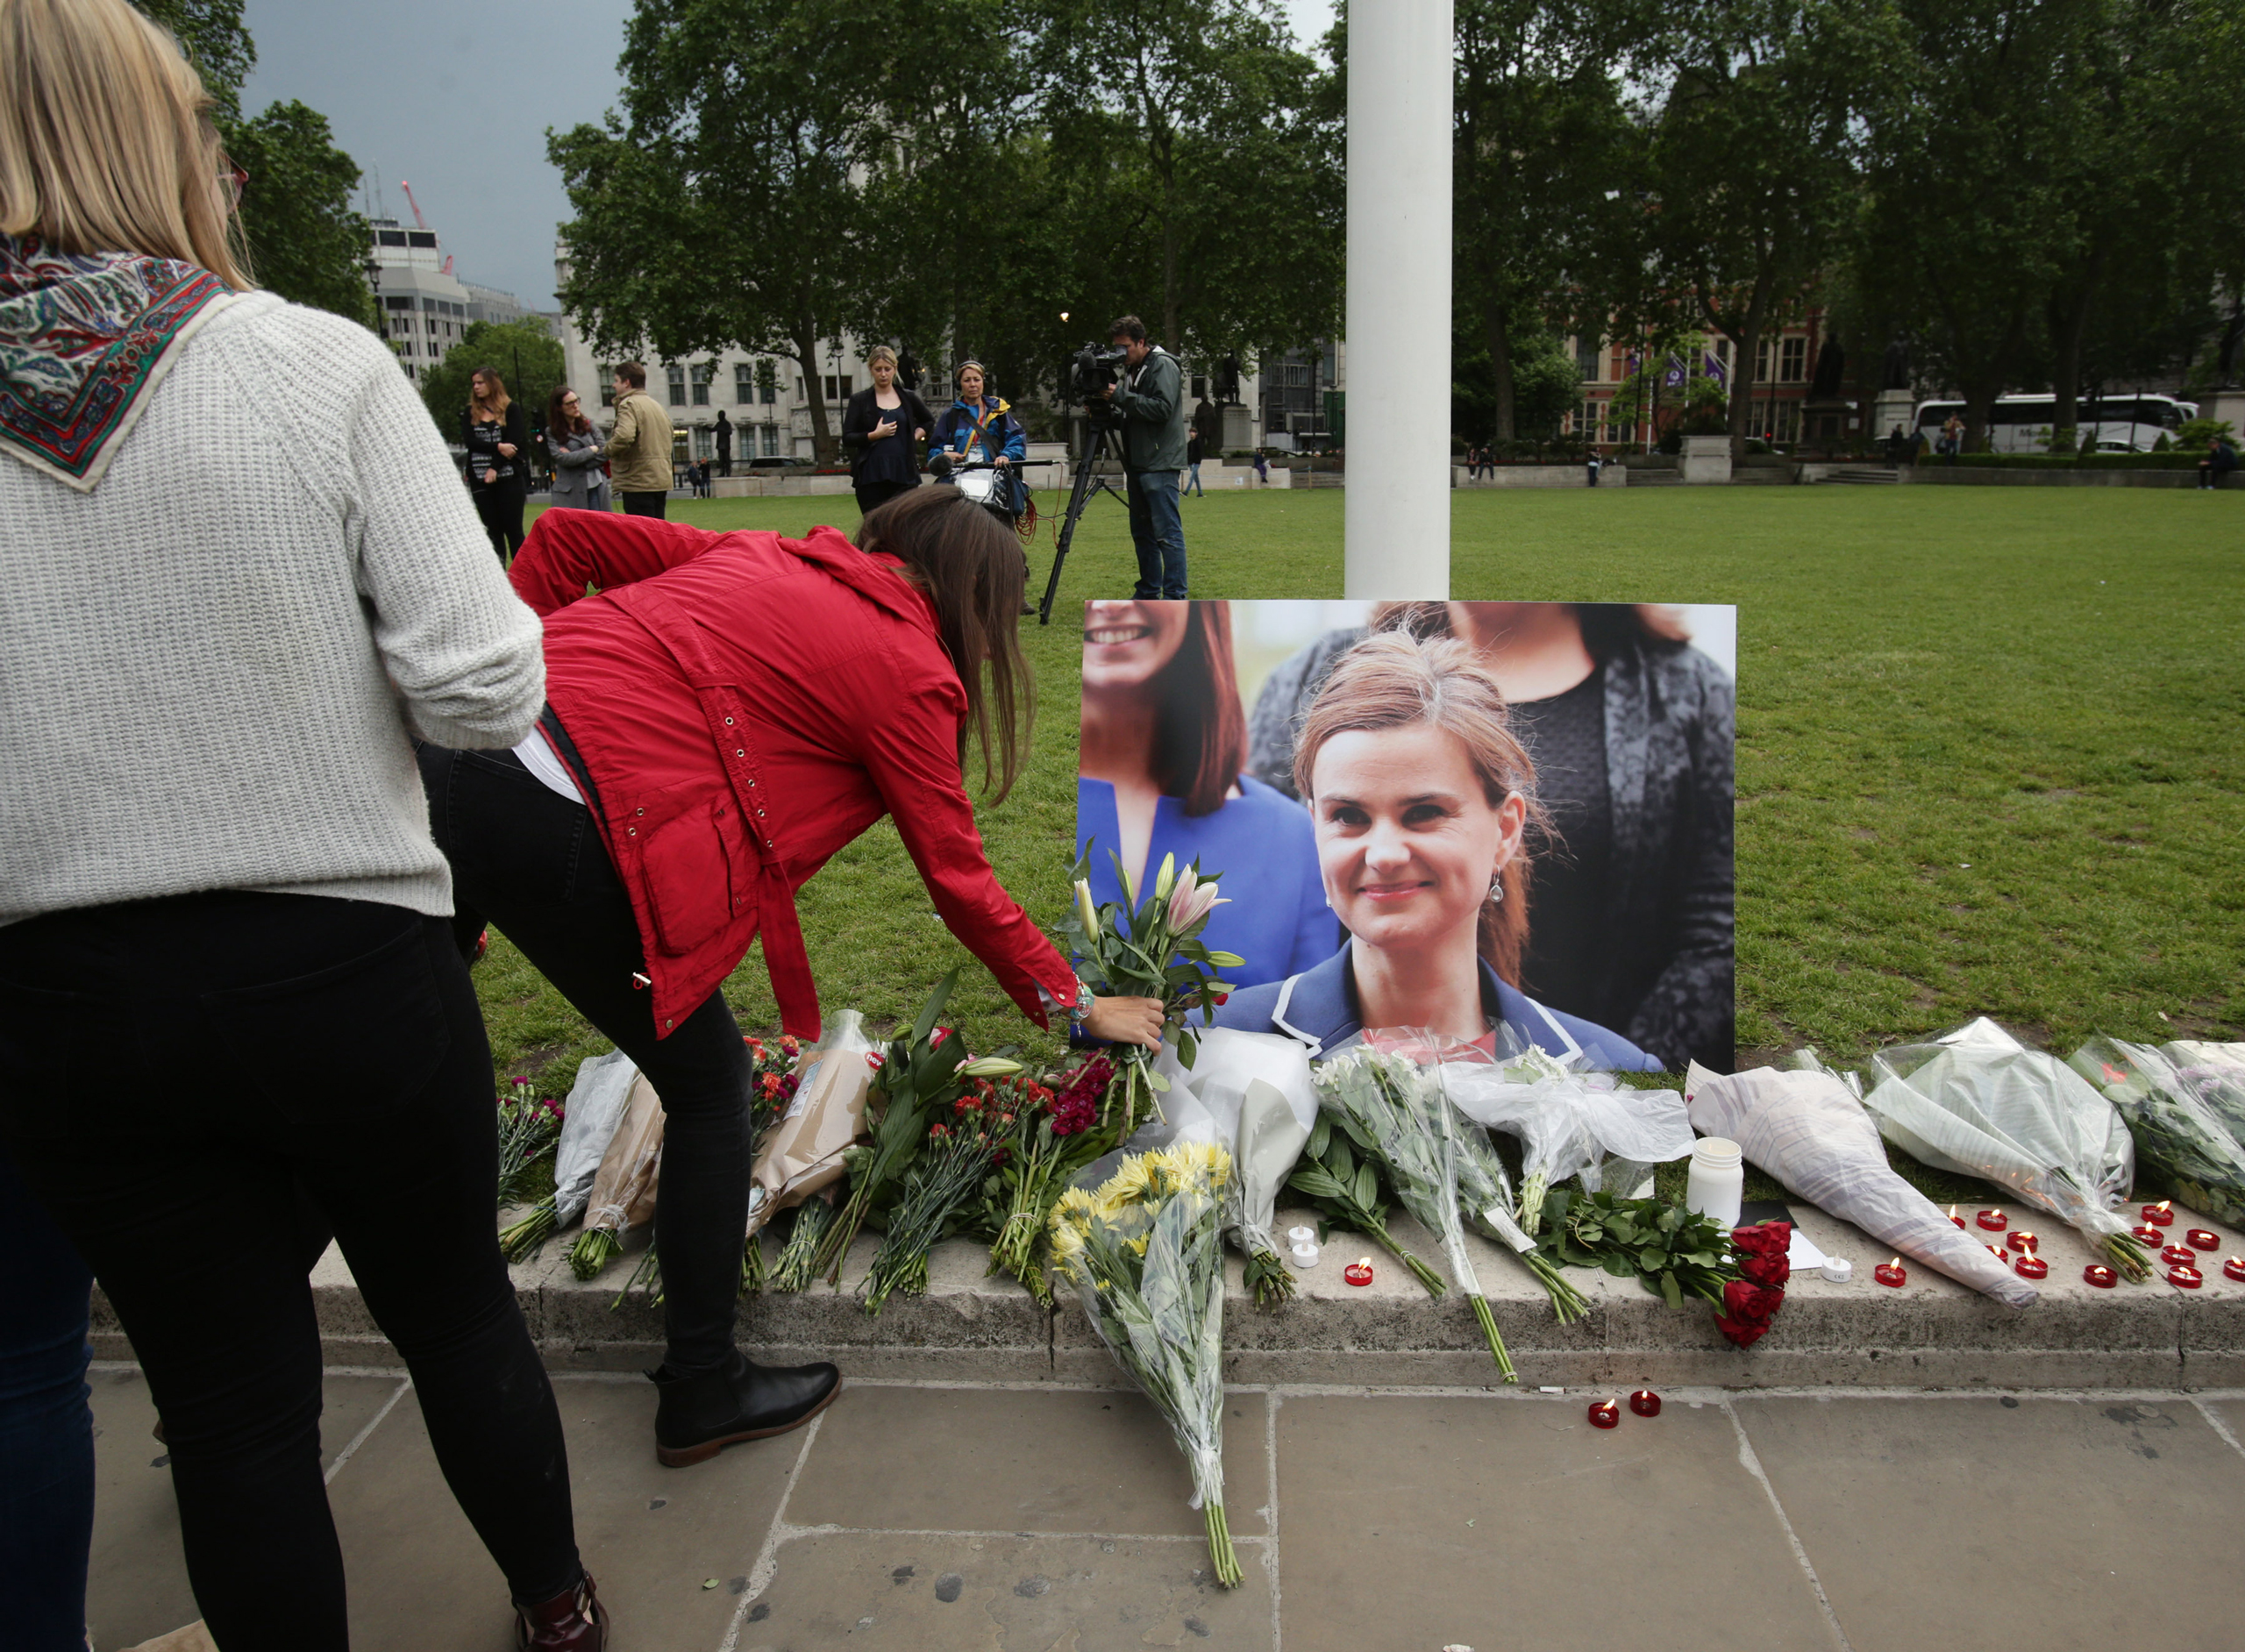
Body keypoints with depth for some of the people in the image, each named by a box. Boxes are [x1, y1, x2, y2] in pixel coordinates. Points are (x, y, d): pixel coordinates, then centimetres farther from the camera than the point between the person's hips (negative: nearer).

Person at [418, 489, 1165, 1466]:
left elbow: (564, 535, 18)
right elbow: (960, 884, 6)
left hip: (444, 752, 8)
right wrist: (1076, 1006, 17)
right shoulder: (907, 671, 2)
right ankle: (703, 1392, 23)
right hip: (562, 828, -8)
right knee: (710, 1086, 10)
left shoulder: (758, 554, 21)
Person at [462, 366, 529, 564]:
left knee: (513, 530, -3)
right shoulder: (470, 413, 12)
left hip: (508, 476, -3)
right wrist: (498, 447, -14)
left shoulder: (511, 409, 3)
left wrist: (495, 468, -15)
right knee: (493, 531, 5)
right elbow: (468, 441, -2)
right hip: (480, 479, 3)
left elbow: (513, 441, -7)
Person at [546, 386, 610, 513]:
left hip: (595, 488, 3)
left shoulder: (588, 425, 11)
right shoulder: (552, 432, 3)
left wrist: (576, 457, -8)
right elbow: (563, 459, -10)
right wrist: (592, 450, -3)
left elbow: (606, 452, 1)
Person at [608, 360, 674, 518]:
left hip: (639, 482, -8)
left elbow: (624, 436, -25)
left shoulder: (629, 404, -9)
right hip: (662, 481, 9)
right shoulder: (657, 405, 19)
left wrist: (609, 449, -8)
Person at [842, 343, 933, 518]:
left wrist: (917, 435, 10)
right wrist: (875, 435, -13)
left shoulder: (908, 398, 12)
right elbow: (847, 438, 0)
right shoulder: (860, 401, 5)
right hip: (871, 477, -2)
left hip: (904, 473, 2)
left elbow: (929, 422, 28)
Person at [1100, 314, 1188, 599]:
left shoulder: (1163, 366, -7)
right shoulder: (1132, 371, 19)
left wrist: (1121, 396, -19)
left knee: (1168, 532, -10)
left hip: (1160, 465, -9)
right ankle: (1148, 594, 20)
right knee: (1142, 532, 12)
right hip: (1138, 464, 9)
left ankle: (1175, 598, -10)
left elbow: (1162, 409, -19)